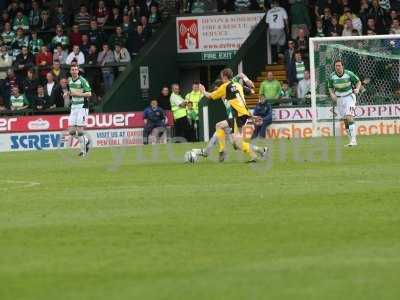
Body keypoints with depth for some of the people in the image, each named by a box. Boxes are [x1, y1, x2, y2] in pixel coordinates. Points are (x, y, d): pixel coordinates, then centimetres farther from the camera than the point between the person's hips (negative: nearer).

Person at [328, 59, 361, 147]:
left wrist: (357, 89, -19)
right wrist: (332, 94, -10)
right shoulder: (332, 76, -4)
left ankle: (353, 139, -24)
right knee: (345, 120, 7)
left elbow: (358, 82, 0)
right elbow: (330, 88, 10)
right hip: (339, 98, 4)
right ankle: (352, 140, 17)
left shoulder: (349, 74, -13)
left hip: (349, 96, -4)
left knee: (349, 117, -20)